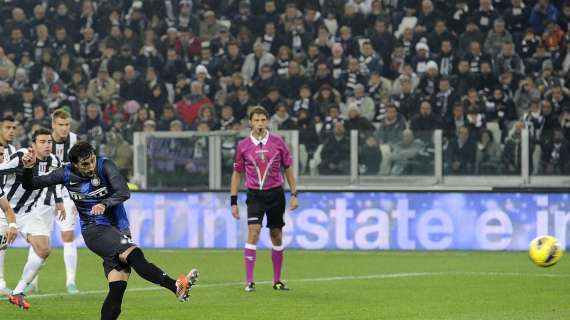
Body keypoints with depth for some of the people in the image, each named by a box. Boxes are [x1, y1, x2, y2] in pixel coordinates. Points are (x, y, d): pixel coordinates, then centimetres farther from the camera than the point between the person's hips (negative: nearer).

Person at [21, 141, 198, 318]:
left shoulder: (105, 166, -6)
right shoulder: (67, 173, -1)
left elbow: (124, 192, -19)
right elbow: (30, 185, 6)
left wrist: (105, 204, -36)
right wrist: (28, 168, -13)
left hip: (118, 230, 2)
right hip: (94, 230, -2)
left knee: (117, 289, -11)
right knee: (134, 255, -29)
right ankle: (175, 286, -40)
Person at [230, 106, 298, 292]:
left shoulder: (277, 142, 1)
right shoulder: (243, 146, 0)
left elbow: (288, 168, 8)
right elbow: (237, 173, 8)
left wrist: (294, 194, 3)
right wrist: (233, 201, 5)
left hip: (275, 193, 2)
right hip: (255, 195, -2)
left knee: (277, 236, 7)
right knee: (253, 232, -17)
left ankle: (277, 281, 19)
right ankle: (249, 281, -16)